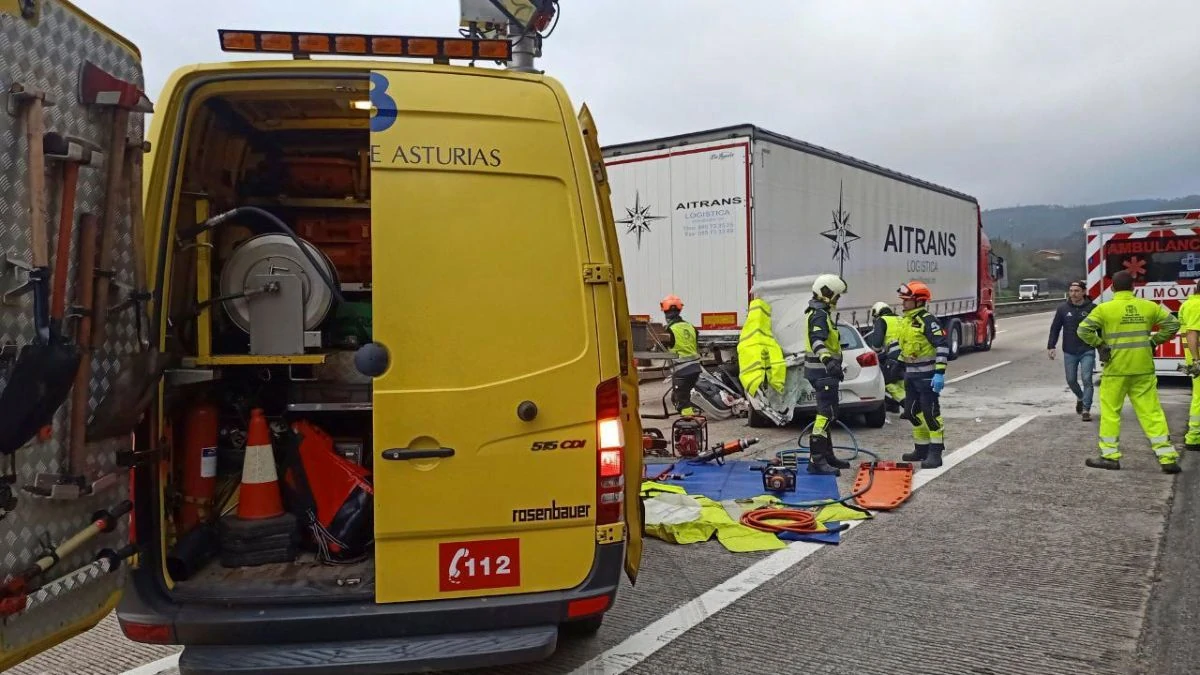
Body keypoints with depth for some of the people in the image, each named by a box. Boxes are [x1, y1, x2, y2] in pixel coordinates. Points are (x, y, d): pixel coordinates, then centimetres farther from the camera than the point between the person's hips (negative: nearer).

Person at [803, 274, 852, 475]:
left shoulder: (821, 314, 20)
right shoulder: (819, 315, -15)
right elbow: (817, 341, -33)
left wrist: (836, 367, 43)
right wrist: (828, 361, -51)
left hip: (824, 372, 11)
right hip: (822, 373, -11)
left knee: (826, 414, 17)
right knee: (826, 414, -13)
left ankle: (827, 456, 26)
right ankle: (816, 460, -16)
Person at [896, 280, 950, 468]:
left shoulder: (927, 320, -15)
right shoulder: (906, 321, 13)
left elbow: (942, 346, -20)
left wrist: (940, 373, -24)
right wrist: (905, 371, 25)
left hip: (927, 376, -9)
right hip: (911, 375, 9)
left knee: (930, 413, -6)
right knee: (912, 411, 13)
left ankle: (935, 453, 0)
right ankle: (921, 449, 25)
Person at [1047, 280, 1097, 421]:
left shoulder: (1092, 308, -4)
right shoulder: (1063, 309, 0)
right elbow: (1055, 328, 4)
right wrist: (1051, 347, -2)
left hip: (1087, 351, -2)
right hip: (1069, 352, 2)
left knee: (1086, 379, -9)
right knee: (1071, 380, 11)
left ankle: (1086, 410, -4)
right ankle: (1080, 398, 40)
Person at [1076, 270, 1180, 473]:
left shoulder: (1105, 308, -8)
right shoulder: (1148, 306, 4)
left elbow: (1083, 330, -14)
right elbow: (1173, 324, 8)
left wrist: (1099, 344, -1)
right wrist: (1153, 342, 12)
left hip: (1116, 369, -3)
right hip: (1143, 369, 3)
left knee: (1110, 411, 7)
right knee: (1151, 411, 7)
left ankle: (1110, 456, 11)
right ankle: (1168, 457, 8)